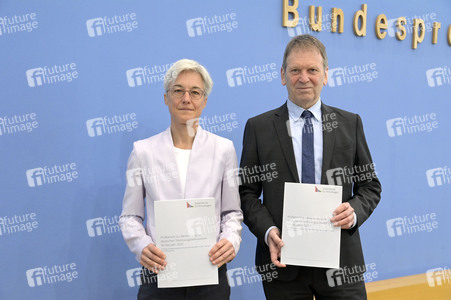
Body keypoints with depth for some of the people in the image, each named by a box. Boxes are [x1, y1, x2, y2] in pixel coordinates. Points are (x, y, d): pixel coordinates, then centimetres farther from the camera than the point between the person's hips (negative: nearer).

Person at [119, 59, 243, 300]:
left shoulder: (223, 149, 2)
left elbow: (232, 212, 5)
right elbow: (130, 216, 3)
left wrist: (231, 240, -14)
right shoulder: (143, 151, 0)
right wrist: (142, 246, -16)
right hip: (158, 274, 0)